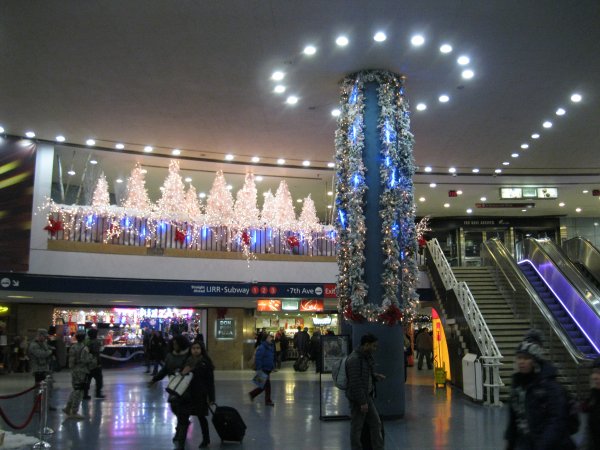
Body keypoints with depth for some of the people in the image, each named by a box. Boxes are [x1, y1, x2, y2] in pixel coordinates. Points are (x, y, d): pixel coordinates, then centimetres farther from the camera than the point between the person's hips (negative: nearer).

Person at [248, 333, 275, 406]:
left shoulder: (271, 347, 12)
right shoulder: (262, 347, -17)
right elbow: (258, 359, -21)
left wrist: (272, 367, 19)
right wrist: (259, 369, -23)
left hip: (268, 369, 9)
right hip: (263, 369, -9)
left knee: (264, 385, 14)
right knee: (267, 385, -4)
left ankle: (252, 394, 27)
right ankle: (268, 401, 6)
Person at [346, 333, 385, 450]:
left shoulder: (367, 357, 9)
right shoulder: (354, 359, -22)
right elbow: (355, 383, -24)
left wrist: (375, 376, 5)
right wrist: (362, 402, -22)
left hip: (367, 396, 10)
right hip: (357, 399, -10)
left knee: (376, 423, 13)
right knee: (357, 427, 4)